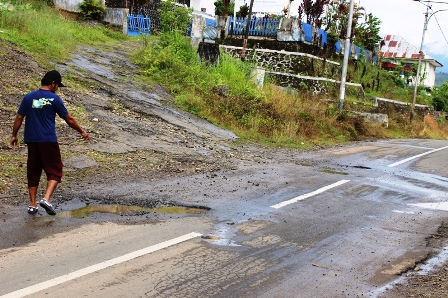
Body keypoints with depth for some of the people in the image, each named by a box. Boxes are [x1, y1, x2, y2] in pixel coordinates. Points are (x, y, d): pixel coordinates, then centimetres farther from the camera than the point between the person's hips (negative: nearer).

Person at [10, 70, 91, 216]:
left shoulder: (28, 97, 6)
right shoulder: (54, 98, -5)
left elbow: (19, 118, 7)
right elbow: (69, 119, 0)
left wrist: (14, 135, 19)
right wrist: (82, 132, 12)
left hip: (31, 141, 5)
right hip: (48, 141, -5)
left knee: (33, 172, 13)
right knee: (55, 171, 6)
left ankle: (32, 205, 15)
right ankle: (46, 199, -12)